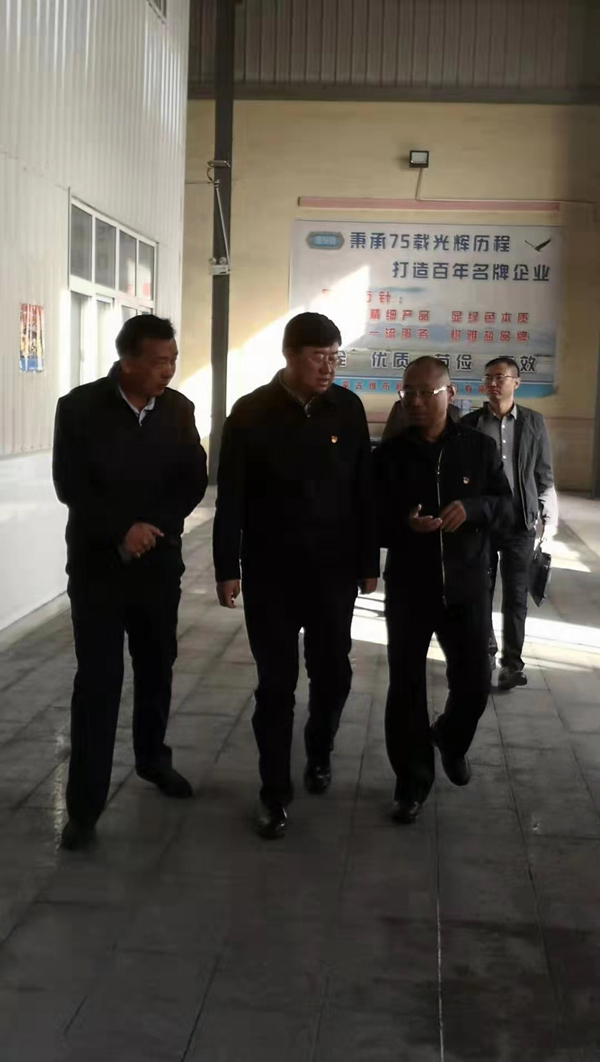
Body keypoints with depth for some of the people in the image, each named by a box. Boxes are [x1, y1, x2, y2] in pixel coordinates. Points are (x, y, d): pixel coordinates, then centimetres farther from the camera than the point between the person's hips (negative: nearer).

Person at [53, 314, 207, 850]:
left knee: (157, 667, 15)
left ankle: (152, 757, 38)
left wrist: (150, 529, -15)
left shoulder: (179, 409, 0)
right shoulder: (80, 406, -9)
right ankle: (85, 805, 1)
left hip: (159, 561, 4)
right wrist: (122, 529, -20)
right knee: (99, 679, -4)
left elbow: (194, 479, -2)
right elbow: (69, 485, -12)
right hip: (97, 563, -3)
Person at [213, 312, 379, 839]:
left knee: (333, 673, 11)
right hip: (270, 571, -2)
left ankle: (319, 753, 39)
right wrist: (227, 568, -7)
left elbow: (365, 490, 3)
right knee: (276, 683, 3)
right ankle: (275, 792, 13)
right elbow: (231, 497, -5)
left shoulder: (348, 409, -1)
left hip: (334, 569, 2)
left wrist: (369, 562, 4)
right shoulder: (251, 413, -7)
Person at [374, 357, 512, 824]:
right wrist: (405, 523, -22)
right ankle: (413, 779, 16)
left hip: (466, 585, 1)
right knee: (406, 687, 1)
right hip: (409, 586, 0)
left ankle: (451, 740, 39)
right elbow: (372, 518, 0)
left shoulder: (479, 447, -1)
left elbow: (505, 501, 5)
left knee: (474, 683, 7)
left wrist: (472, 508, -17)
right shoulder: (389, 454, -2)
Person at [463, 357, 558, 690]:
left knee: (516, 596, 2)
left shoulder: (534, 422, 2)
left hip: (519, 522, 0)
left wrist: (549, 519, 3)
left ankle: (512, 662, 9)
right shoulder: (470, 423, 0)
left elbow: (544, 475, 6)